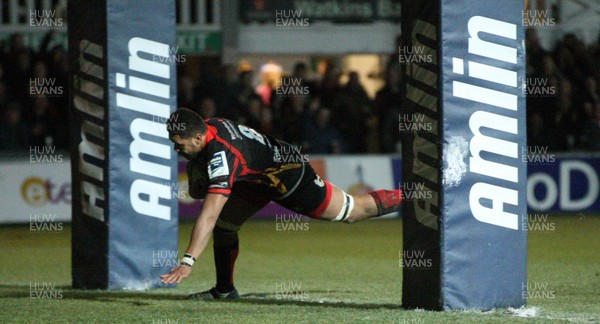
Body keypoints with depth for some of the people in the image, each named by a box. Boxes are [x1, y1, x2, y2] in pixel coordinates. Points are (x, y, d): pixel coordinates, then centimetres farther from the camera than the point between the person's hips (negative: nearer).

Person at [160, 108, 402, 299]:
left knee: (353, 210, 6)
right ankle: (224, 289, 14)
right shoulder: (207, 125, -16)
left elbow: (208, 216, -48)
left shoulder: (220, 155, -41)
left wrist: (188, 261, -51)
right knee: (223, 223, 1)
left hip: (289, 176, -8)